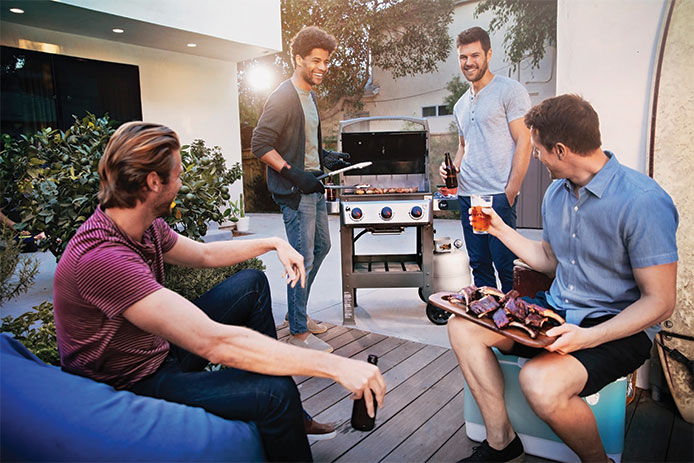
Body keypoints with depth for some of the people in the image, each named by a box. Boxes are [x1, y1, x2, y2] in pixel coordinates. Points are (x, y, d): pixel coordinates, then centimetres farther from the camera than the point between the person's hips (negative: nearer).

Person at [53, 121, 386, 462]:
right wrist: (334, 365, -37)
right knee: (274, 392, -30)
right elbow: (215, 342, -40)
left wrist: (272, 243, 9)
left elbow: (204, 254, 17)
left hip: (164, 350, 10)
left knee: (252, 284, 11)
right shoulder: (100, 257, -34)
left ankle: (288, 417, 16)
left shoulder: (148, 227, -4)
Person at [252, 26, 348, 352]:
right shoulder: (283, 98, -15)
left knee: (321, 246, 18)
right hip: (294, 192, -10)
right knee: (302, 258, -5)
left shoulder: (310, 95, 15)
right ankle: (298, 332, 10)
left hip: (313, 187, 10)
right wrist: (294, 174, -24)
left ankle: (296, 312, 33)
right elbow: (260, 144, -19)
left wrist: (324, 157, 9)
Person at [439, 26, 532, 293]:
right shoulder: (461, 105, 19)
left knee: (505, 265, -4)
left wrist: (510, 193, -14)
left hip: (498, 195, -7)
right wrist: (452, 168, 6)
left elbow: (523, 142, -8)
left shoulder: (509, 90, -2)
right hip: (466, 195, 7)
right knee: (479, 265, 12)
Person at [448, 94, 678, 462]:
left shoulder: (643, 202, -19)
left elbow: (659, 302, -18)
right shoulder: (556, 192, 6)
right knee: (462, 326, -7)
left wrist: (587, 337, -30)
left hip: (617, 327, -7)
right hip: (555, 309, 8)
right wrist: (501, 229, 12)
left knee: (540, 381, -33)